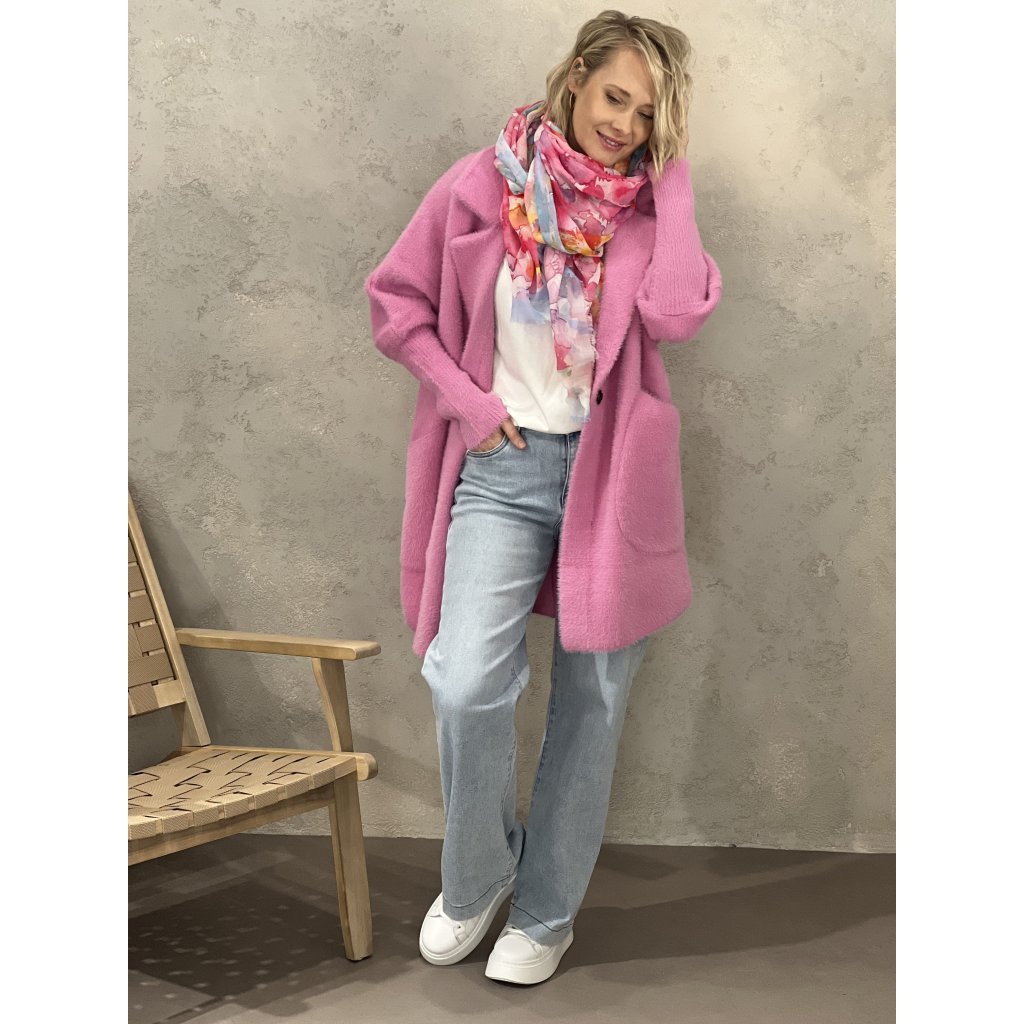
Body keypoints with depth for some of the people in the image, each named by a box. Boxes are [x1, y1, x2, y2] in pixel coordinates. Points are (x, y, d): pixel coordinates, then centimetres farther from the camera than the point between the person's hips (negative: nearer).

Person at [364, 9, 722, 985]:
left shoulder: (647, 205, 2)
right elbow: (395, 301, 6)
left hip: (611, 471, 1)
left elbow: (674, 314, -17)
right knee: (466, 687, -16)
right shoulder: (484, 183, 0)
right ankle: (475, 873, 14)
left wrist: (672, 177, -10)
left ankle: (546, 912, 26)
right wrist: (466, 399, -4)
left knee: (591, 703, 7)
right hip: (503, 466, -1)